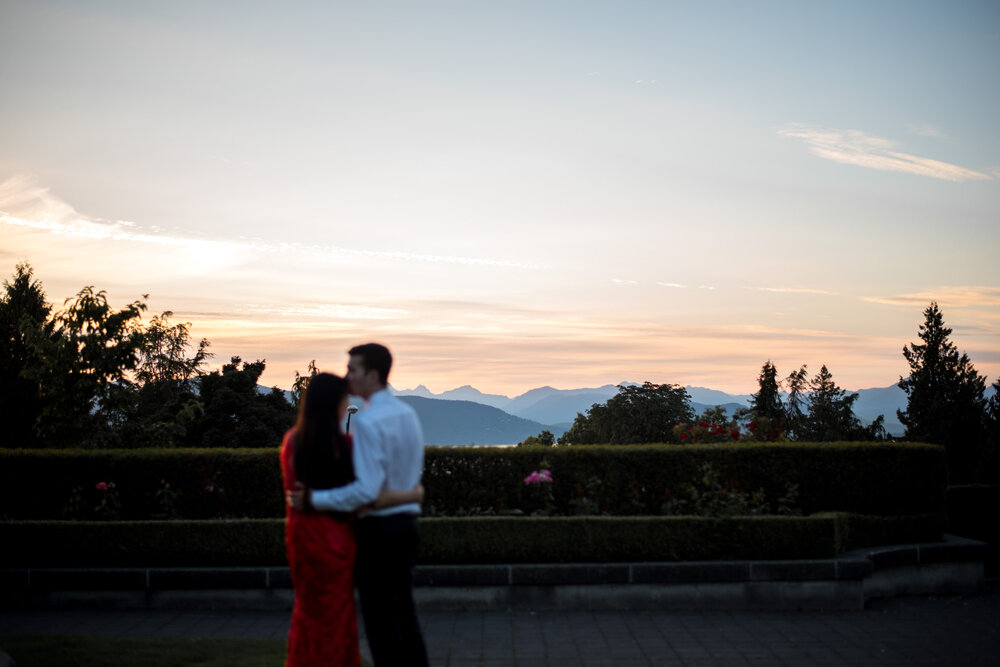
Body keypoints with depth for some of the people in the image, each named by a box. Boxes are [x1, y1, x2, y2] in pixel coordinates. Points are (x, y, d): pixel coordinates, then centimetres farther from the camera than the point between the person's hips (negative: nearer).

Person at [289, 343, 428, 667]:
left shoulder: (367, 421, -18)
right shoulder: (409, 414, 7)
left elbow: (368, 489, -23)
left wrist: (314, 499, -17)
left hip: (378, 528, -8)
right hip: (406, 523, 8)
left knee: (380, 621, 1)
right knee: (404, 615, 15)